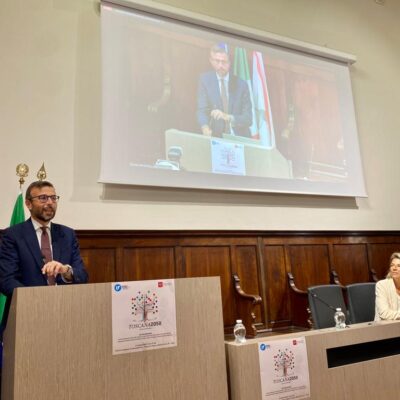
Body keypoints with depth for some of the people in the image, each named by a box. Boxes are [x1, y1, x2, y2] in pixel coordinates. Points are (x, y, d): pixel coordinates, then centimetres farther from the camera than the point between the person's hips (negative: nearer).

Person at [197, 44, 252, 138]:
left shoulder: (241, 84, 1)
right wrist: (205, 128, -29)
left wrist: (227, 117, -23)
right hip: (216, 137, 1)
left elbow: (248, 118, -4)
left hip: (239, 139, 0)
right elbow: (202, 110, -7)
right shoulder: (205, 79, 2)